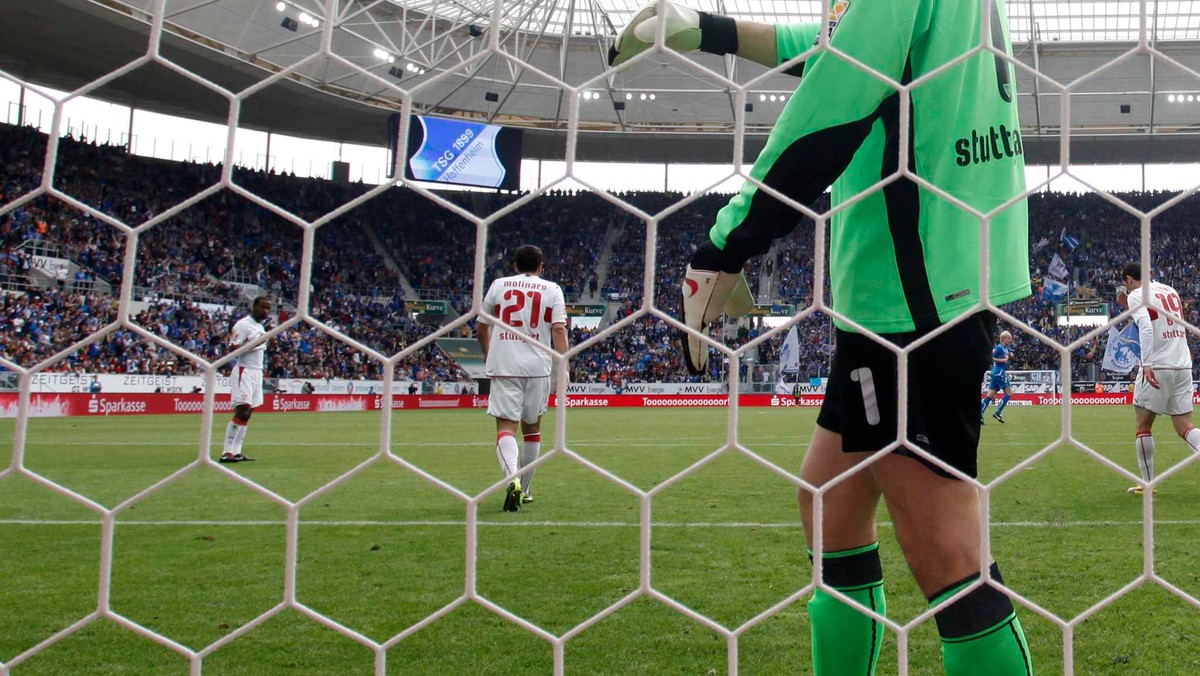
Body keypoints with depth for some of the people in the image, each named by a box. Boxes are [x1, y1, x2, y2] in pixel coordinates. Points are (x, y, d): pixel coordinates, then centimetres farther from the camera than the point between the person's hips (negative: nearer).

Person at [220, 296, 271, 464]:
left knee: (247, 413, 6)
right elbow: (232, 349, -16)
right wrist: (254, 344, -26)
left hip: (257, 372, 9)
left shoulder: (261, 327, 18)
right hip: (244, 371, -9)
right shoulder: (243, 324, -9)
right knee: (242, 410, -15)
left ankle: (236, 451, 8)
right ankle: (227, 452, -16)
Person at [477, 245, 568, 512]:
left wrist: (487, 353, 31)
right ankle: (524, 489, 24)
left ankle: (512, 478, -30)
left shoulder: (498, 285, 9)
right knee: (532, 428, 15)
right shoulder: (552, 290, 6)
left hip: (503, 366, -1)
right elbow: (558, 329, -6)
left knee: (506, 427, -5)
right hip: (538, 367, 1)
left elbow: (481, 328, 15)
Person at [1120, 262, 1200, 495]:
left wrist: (1147, 364, -26)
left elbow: (1145, 327, -20)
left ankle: (1147, 483, 8)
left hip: (1157, 367, -6)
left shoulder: (1136, 295, -4)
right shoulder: (1170, 290, 17)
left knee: (1142, 425, 7)